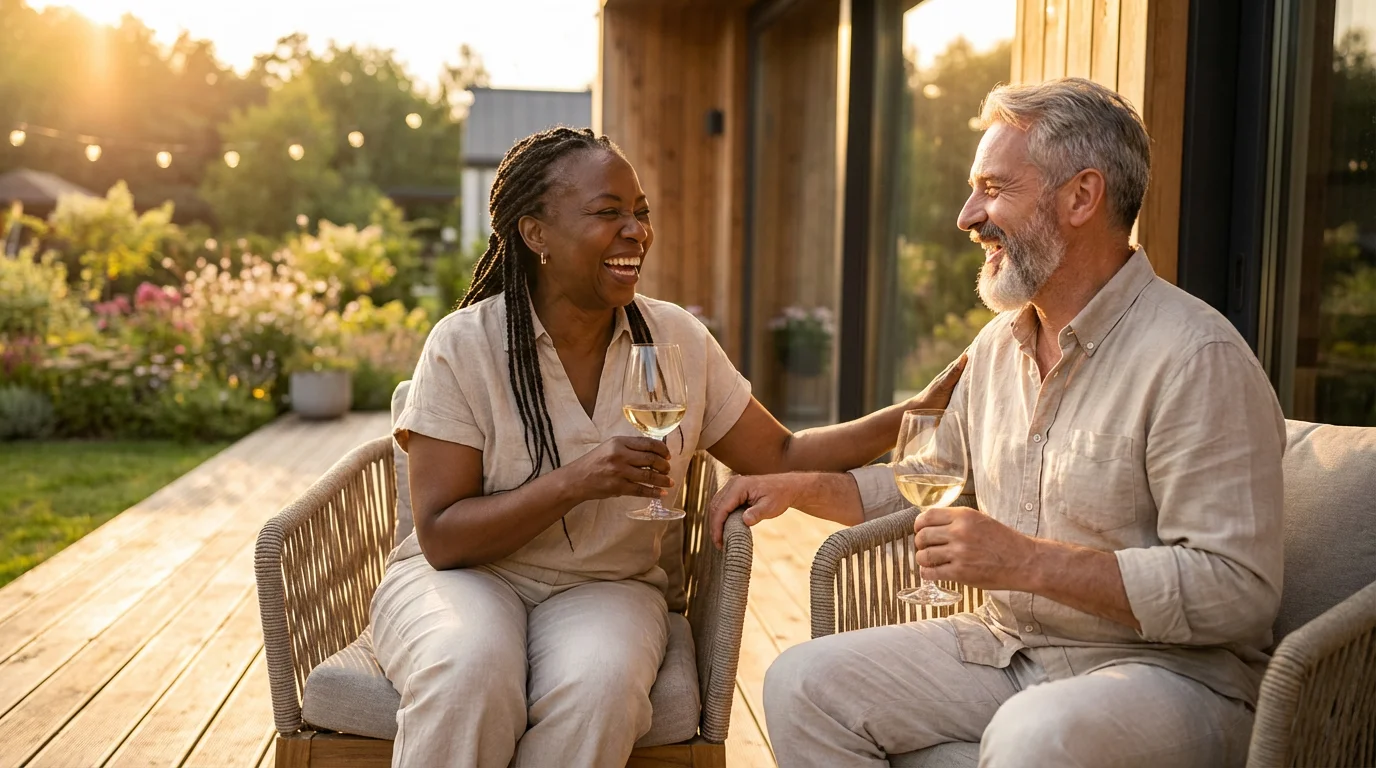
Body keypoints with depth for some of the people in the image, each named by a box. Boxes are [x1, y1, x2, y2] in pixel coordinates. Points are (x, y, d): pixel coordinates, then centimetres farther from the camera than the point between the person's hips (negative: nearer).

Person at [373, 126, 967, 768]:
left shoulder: (677, 340, 2)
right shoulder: (462, 346, -10)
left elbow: (781, 458, 8)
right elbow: (442, 537, -12)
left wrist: (919, 413, -2)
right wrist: (574, 484, -25)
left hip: (606, 586, 3)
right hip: (466, 576, -2)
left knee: (599, 687, -32)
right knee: (468, 675, -36)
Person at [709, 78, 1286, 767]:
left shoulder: (1195, 357, -17)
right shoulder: (997, 344, 10)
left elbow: (1239, 592, -22)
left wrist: (1027, 560, -25)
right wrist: (801, 487, 9)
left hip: (1169, 667, -7)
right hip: (1001, 645, 8)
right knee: (801, 684, -6)